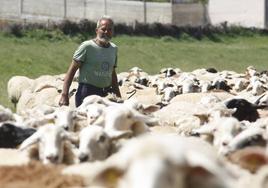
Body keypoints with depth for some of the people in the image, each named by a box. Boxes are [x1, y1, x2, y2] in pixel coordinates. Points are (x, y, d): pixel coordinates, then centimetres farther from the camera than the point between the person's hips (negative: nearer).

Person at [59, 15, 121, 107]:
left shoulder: (114, 49, 15)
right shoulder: (87, 46, -5)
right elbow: (71, 71, -7)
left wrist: (118, 96, 22)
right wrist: (64, 95, -15)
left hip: (106, 94, 6)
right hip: (87, 92, -5)